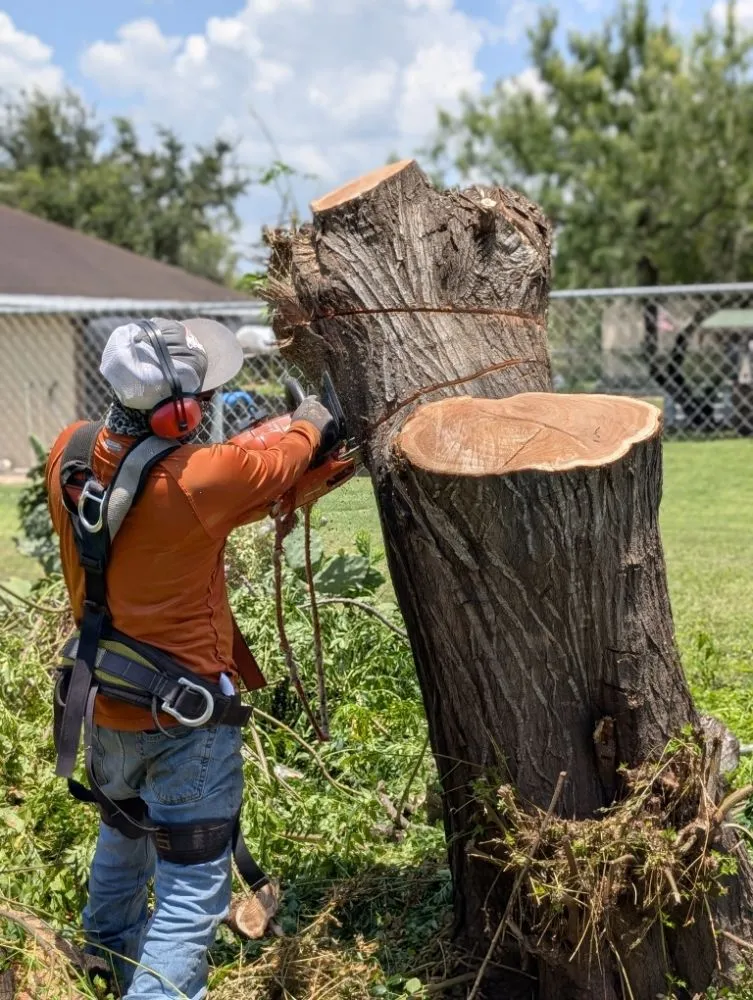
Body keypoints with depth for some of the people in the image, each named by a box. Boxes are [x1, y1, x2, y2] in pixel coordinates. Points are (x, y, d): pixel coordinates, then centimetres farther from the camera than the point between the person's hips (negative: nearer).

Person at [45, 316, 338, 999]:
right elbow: (281, 465, -8)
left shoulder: (70, 454, -11)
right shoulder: (198, 479, -28)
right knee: (191, 893, 2)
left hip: (105, 704, 8)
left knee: (124, 834, 33)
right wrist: (309, 424, 13)